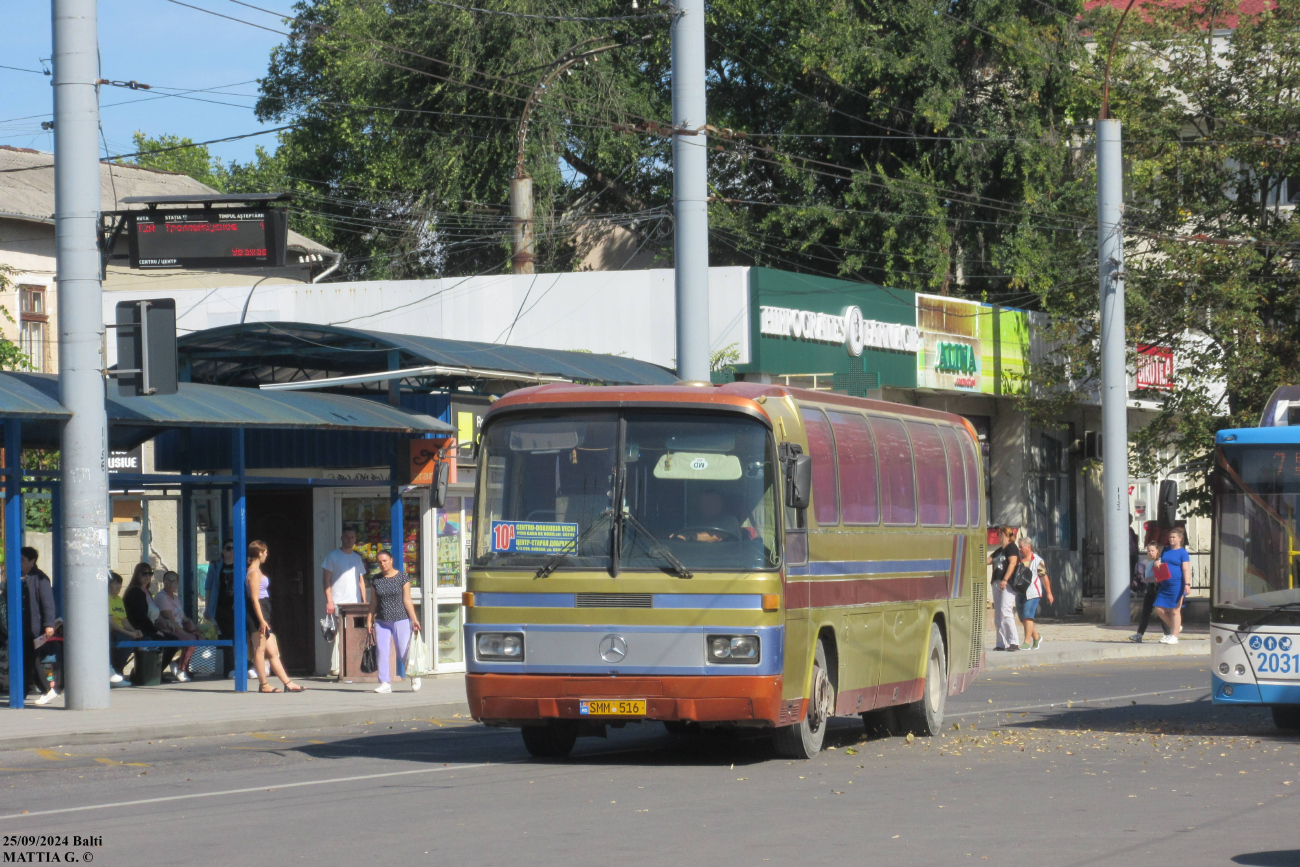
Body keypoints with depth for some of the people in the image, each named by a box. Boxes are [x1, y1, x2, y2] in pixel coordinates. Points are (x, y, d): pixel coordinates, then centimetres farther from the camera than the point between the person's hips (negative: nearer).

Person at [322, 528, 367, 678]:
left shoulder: (357, 558, 19)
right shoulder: (333, 556, 4)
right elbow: (326, 579, -1)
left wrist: (364, 602, 10)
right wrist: (329, 601, -11)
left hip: (355, 603, 5)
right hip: (338, 602, -5)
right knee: (337, 635, -8)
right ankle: (334, 668, -8)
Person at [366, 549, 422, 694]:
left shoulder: (402, 578, -1)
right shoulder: (375, 580, 8)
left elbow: (407, 600, -3)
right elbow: (373, 602, 12)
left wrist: (414, 619, -8)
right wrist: (369, 621, 6)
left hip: (400, 619, -3)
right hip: (381, 622, 3)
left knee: (403, 653, -3)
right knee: (381, 651, -8)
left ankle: (415, 676, 24)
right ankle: (385, 683, -4)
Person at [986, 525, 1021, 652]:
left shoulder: (1011, 548, -5)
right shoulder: (999, 551, 22)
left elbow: (1013, 563, -15)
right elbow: (987, 560, 26)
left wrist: (1005, 580, -23)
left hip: (1008, 584, -10)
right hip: (997, 584, 10)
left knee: (1005, 612, -19)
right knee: (998, 615, 7)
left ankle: (1014, 642, -20)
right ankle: (1002, 643, 9)